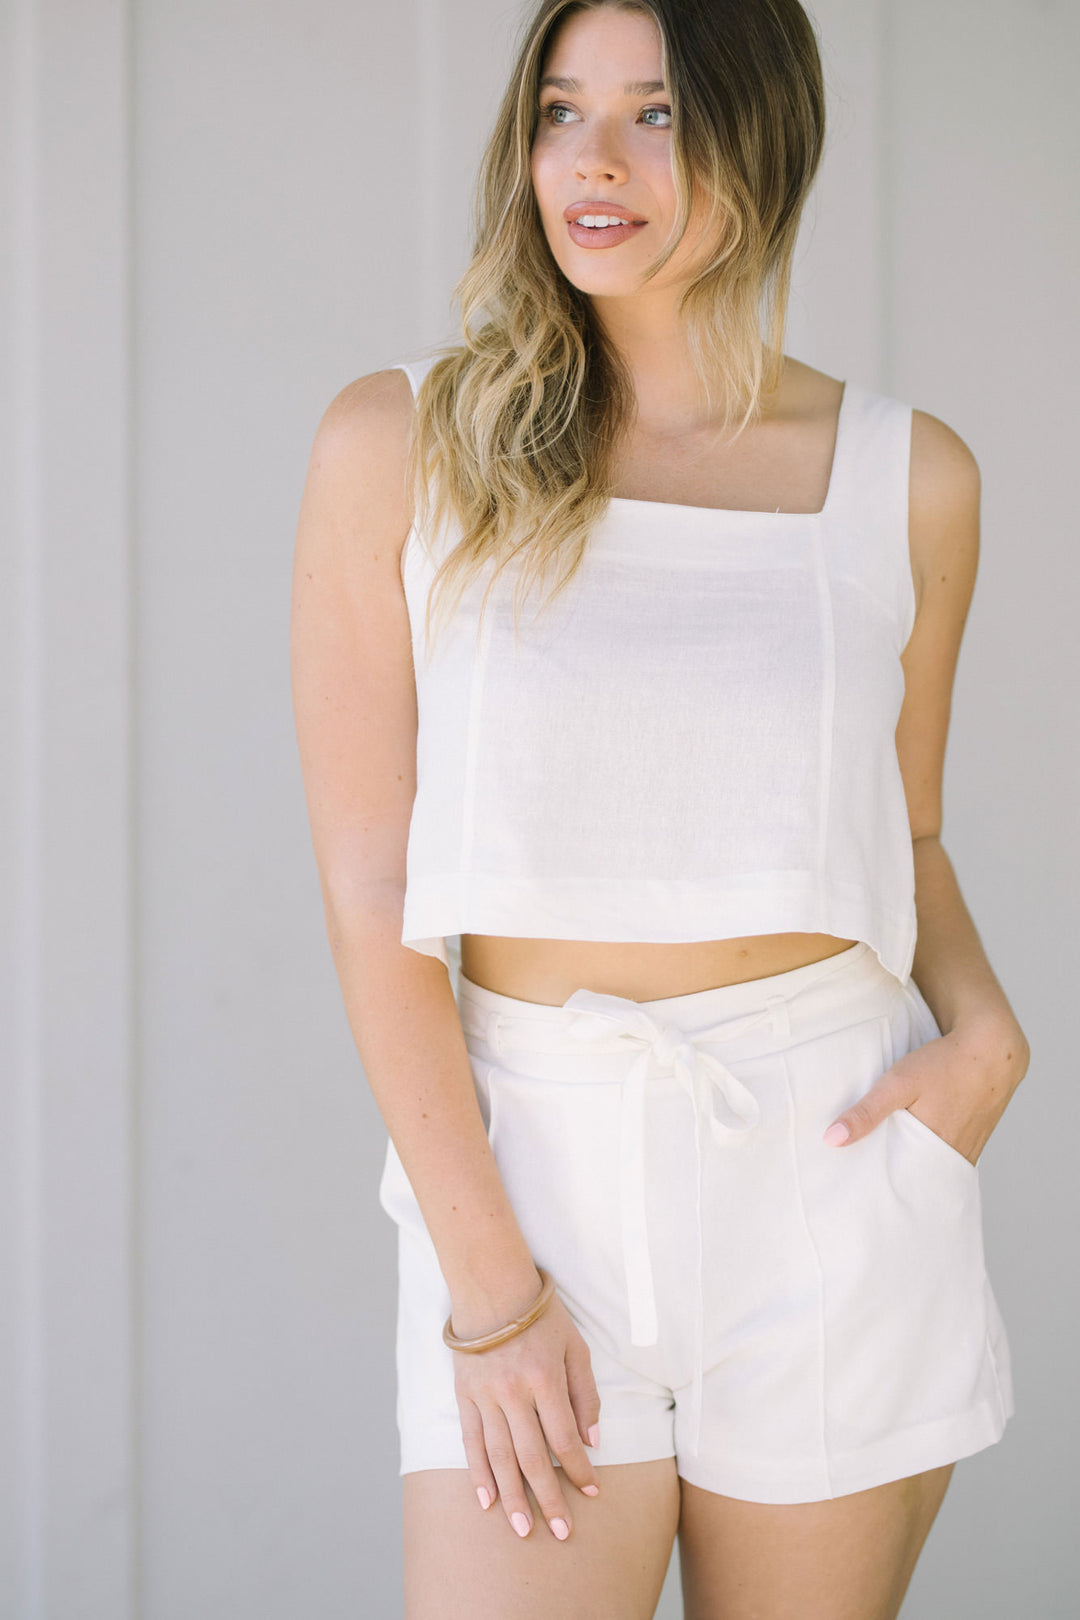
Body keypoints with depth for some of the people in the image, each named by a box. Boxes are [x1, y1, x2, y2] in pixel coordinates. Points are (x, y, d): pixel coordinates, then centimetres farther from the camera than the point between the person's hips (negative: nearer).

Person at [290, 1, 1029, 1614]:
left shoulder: (907, 476, 3)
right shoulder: (403, 445, -2)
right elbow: (370, 884, -5)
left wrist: (984, 1027, -4)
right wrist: (487, 1283, -10)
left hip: (831, 1167, 2)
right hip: (529, 1160, -1)